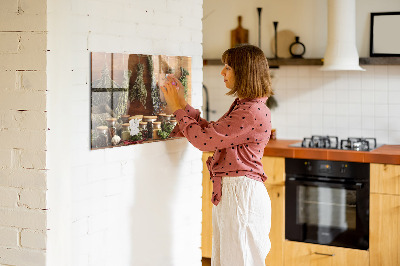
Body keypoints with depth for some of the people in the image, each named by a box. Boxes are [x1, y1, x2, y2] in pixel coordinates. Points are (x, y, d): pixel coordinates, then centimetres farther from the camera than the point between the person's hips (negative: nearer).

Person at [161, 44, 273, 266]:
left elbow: (204, 139, -19)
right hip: (228, 192, 10)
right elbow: (211, 131, 18)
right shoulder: (242, 106, 14)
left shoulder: (253, 112, -20)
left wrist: (178, 109, -6)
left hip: (241, 193, -10)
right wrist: (183, 104, 15)